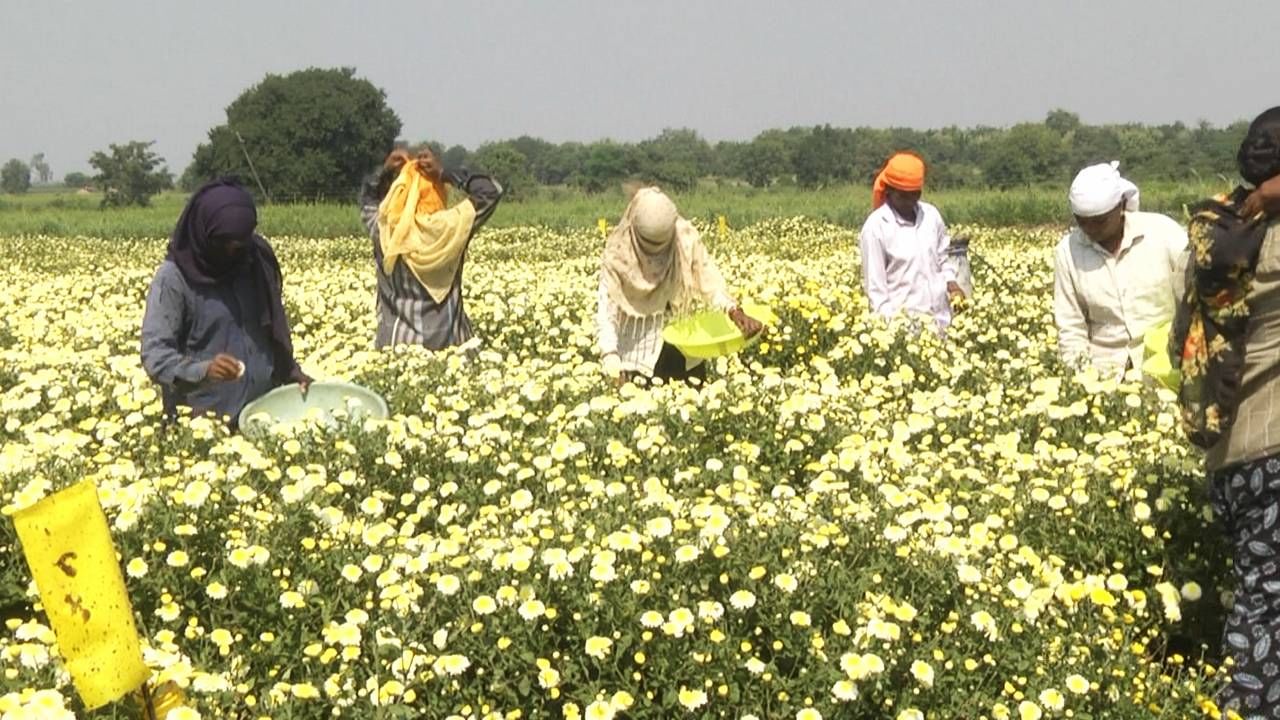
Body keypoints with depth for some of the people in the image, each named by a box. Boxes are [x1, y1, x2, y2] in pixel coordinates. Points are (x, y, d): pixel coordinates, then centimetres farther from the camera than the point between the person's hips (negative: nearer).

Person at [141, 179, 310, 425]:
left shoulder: (256, 261, 3)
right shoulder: (174, 279, -11)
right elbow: (154, 354, -17)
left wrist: (290, 371, 4)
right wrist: (203, 370, -33)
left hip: (264, 409, 4)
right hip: (205, 419, -4)